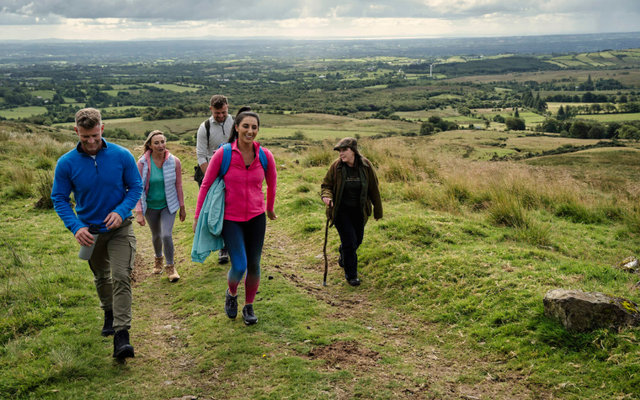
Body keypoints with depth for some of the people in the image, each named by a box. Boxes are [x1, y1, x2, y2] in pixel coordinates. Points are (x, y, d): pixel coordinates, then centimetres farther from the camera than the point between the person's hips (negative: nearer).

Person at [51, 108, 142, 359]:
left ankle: (121, 335, -15)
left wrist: (121, 211, -21)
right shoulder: (66, 163, -12)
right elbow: (59, 199, -5)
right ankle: (109, 312, 47)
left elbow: (136, 186, -4)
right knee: (101, 277, 20)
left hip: (120, 227, -2)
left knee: (121, 277, -15)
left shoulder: (121, 156, -13)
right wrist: (75, 227, -20)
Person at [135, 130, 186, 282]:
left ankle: (170, 266, 9)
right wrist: (139, 212, -17)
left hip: (168, 205, -1)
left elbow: (178, 185, -1)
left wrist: (182, 207, 5)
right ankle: (158, 258, 49)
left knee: (166, 235, -14)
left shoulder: (174, 161, -12)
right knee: (156, 235, 18)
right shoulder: (143, 163, -16)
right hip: (151, 206, 1)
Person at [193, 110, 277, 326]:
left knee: (254, 265, 9)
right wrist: (198, 216, -1)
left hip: (256, 217, 3)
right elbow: (206, 185, -4)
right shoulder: (223, 154, -13)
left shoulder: (265, 156, -6)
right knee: (239, 267, -11)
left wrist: (270, 208, 25)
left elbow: (271, 183, 12)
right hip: (231, 218, -3)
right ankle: (232, 294, 24)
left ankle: (249, 306, 32)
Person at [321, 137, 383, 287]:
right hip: (341, 210, -3)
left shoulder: (365, 166, -9)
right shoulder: (336, 166, -12)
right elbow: (326, 185, -1)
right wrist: (327, 196, -25)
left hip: (358, 211, 3)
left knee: (357, 240, 16)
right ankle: (351, 275, 9)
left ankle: (343, 258, 49)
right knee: (349, 241, -8)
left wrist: (377, 211, 6)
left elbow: (374, 189, 1)